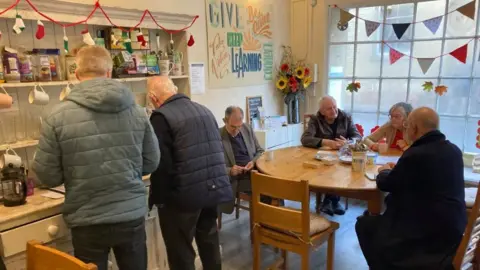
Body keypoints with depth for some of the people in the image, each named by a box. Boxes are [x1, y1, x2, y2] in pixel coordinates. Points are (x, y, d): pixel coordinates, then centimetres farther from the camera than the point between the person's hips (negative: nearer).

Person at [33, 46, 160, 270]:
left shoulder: (59, 116, -12)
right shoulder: (136, 110, -5)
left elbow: (47, 175, -6)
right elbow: (152, 162, 3)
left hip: (88, 223, -2)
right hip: (133, 216, 2)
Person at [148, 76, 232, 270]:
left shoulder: (161, 116, -11)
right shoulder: (204, 110, 12)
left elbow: (161, 165, -15)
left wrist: (157, 198, -4)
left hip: (184, 195, -7)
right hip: (214, 190, 7)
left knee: (181, 253, 6)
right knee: (209, 245, 20)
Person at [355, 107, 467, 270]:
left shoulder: (416, 154, -22)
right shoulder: (453, 150, 3)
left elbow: (384, 184, -9)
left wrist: (385, 171, 12)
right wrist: (398, 170, 18)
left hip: (429, 232, -9)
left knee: (364, 224, 6)